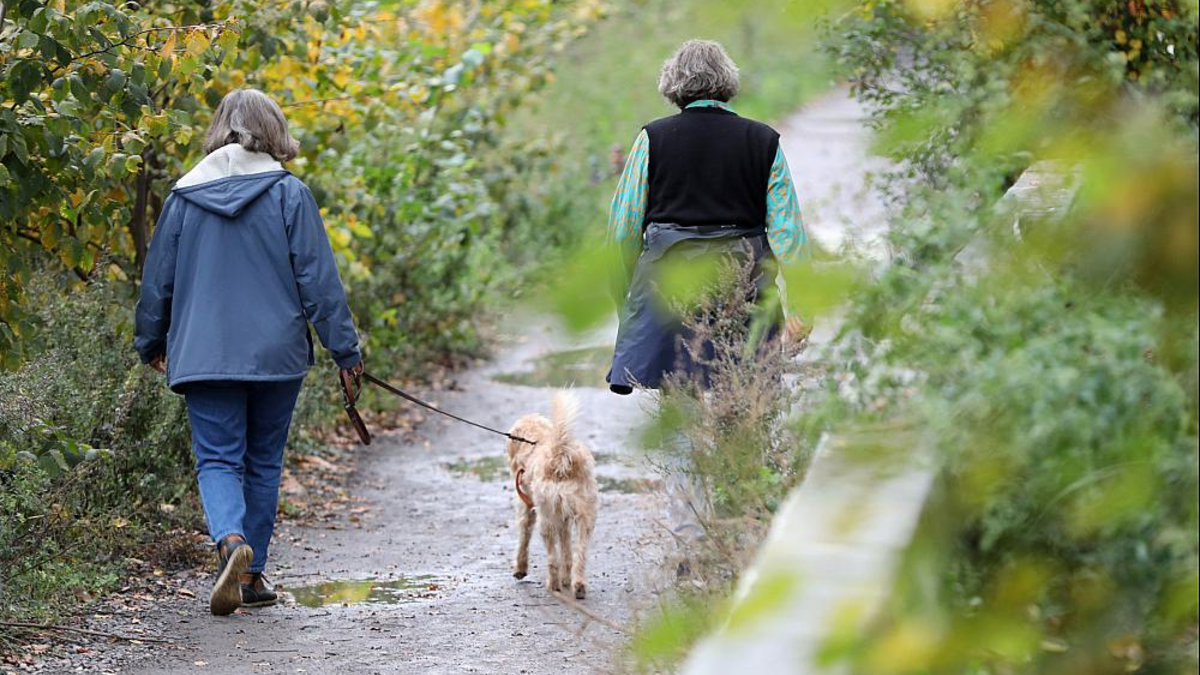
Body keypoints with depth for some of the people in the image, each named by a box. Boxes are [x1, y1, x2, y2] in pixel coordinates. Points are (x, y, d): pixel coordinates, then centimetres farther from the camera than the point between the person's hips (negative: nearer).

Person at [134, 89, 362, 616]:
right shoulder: (288, 193, -4)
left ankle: (231, 540, -27)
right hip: (276, 354, 0)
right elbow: (318, 278, -5)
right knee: (263, 462, 12)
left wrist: (150, 344, 24)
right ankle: (251, 577, 15)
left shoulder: (185, 195, 3)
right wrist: (345, 349, 2)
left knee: (217, 459, 2)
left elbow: (158, 279, 10)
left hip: (203, 356, 1)